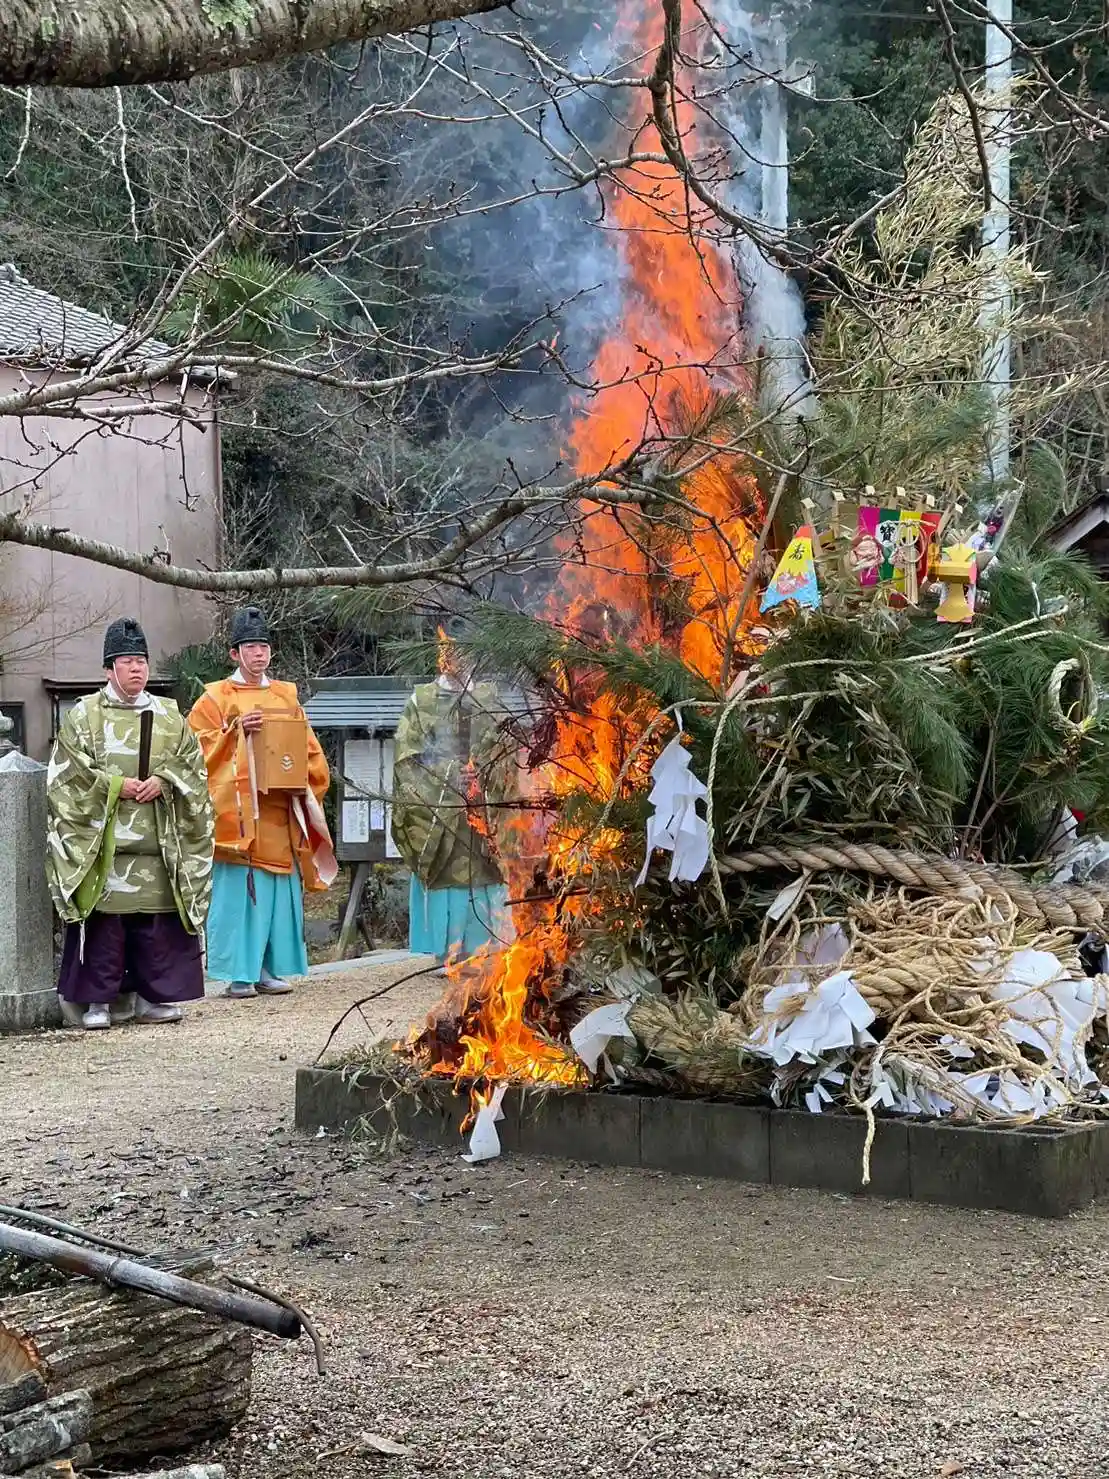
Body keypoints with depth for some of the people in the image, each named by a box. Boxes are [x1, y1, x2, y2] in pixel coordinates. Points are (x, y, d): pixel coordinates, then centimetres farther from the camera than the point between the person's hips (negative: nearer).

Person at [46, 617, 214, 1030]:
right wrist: (116, 786, -11)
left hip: (158, 845, 3)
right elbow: (68, 774, -2)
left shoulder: (170, 717, 13)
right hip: (101, 843, -3)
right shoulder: (83, 715, 4)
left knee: (158, 923, 2)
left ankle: (154, 997, 11)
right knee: (103, 920, -5)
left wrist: (162, 782, -7)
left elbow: (192, 767, 11)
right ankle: (98, 1000, 2)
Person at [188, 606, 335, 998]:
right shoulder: (215, 699, 4)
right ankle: (238, 972, -2)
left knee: (280, 893, 3)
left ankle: (268, 968, 10)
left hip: (280, 812, 4)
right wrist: (236, 732, -16)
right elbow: (201, 751, -3)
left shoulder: (287, 697, 15)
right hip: (236, 812, -4)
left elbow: (310, 750, 15)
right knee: (238, 892, -6)